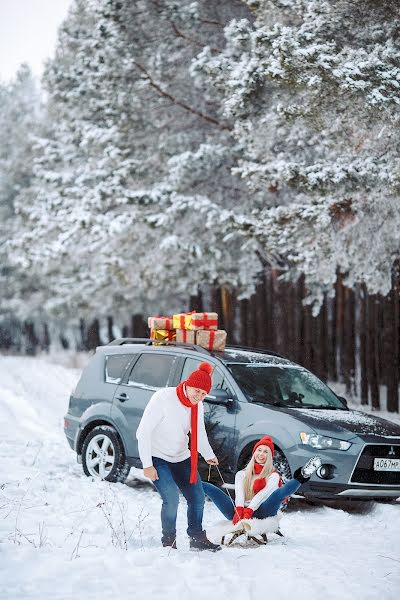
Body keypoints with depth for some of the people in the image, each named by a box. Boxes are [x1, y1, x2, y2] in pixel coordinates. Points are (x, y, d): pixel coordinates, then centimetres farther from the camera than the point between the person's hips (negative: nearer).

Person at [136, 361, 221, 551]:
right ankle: (169, 542, -4)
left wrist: (209, 455, -2)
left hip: (181, 458, 7)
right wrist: (147, 464, -23)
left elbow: (199, 433, 14)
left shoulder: (197, 406, -3)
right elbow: (143, 432, -21)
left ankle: (197, 539, 22)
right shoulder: (163, 398, -24)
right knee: (171, 498, -21)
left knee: (197, 498, 4)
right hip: (158, 458, -7)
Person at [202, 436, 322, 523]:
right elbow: (239, 493, 3)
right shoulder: (242, 474, 23)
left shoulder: (273, 475, 14)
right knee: (208, 488, -18)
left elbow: (263, 494, -5)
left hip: (259, 514, -4)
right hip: (239, 512, 4)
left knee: (278, 493, -35)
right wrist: (238, 511, -19)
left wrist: (248, 511, -22)